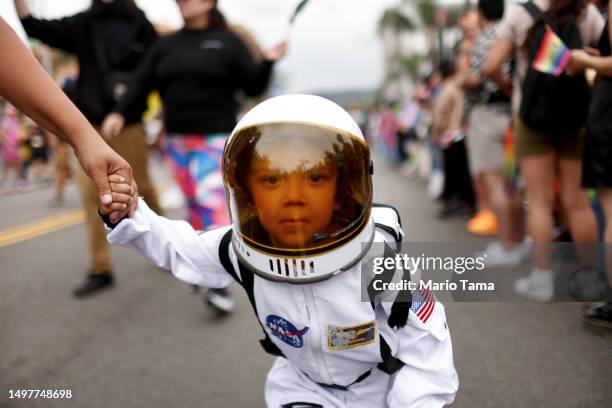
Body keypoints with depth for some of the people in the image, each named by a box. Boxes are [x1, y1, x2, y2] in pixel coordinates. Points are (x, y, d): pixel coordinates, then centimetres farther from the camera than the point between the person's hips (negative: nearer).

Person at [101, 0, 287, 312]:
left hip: (214, 138, -5)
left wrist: (268, 62, -18)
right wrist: (119, 112, -4)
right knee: (194, 203, 10)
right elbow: (141, 82, 8)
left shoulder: (228, 42, 2)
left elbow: (253, 87, -1)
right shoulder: (166, 45, 13)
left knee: (211, 202, -15)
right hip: (176, 139, 5)